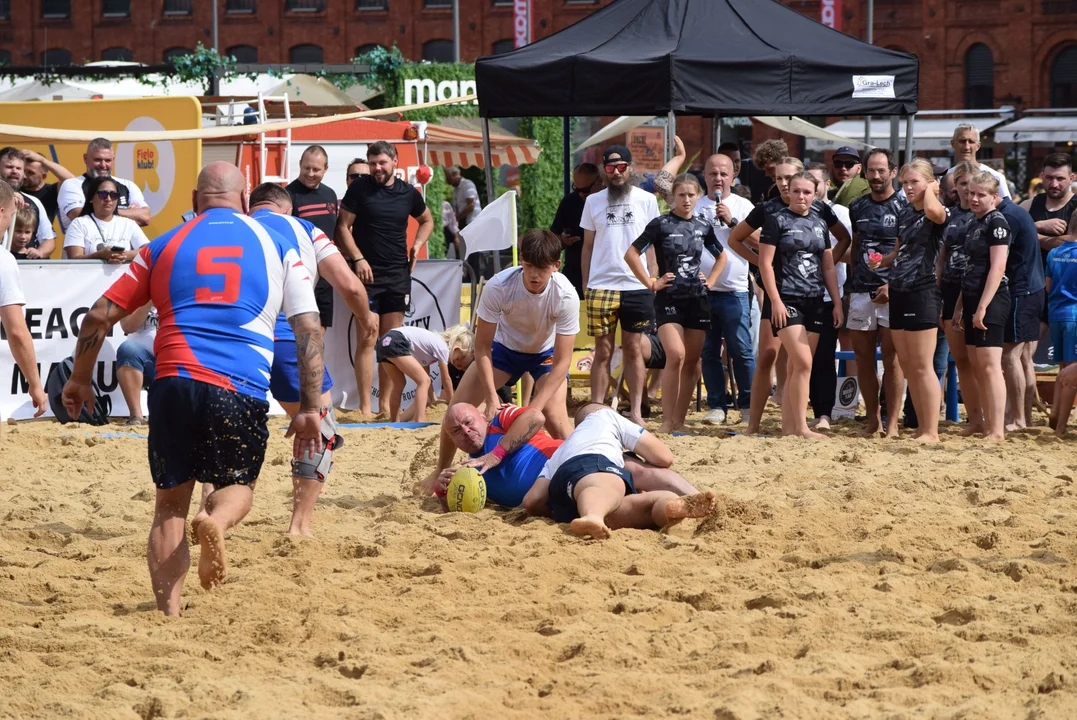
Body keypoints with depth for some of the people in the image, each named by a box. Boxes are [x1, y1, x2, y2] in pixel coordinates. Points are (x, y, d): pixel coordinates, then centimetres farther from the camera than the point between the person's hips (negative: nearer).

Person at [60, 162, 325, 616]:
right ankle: (216, 521, -14)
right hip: (242, 391, -1)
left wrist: (79, 380, 29)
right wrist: (310, 409, 8)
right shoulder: (276, 246, 14)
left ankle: (168, 614, -1)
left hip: (174, 382, 1)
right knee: (238, 486, 22)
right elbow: (310, 330, 7)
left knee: (171, 504, 14)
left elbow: (99, 317, 16)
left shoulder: (165, 246, 16)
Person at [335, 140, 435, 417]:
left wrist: (417, 244, 8)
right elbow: (343, 226, -1)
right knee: (368, 339, -10)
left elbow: (427, 220, 25)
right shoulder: (359, 188, -2)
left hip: (398, 274, 4)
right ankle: (365, 407, -10)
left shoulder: (408, 193, 8)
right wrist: (358, 259, -12)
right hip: (367, 272, -4)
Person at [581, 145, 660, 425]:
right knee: (603, 351, 0)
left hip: (636, 287, 0)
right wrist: (585, 283, 6)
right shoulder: (593, 201, 8)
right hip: (601, 286, 0)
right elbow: (588, 245, 12)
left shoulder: (646, 200, 5)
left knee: (633, 350, 4)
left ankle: (635, 410, 7)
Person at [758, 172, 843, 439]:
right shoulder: (777, 221, -2)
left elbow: (828, 267, 17)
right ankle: (801, 427, -11)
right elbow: (765, 263, -6)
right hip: (787, 301, -5)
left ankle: (788, 425, 9)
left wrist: (837, 302, 10)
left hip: (814, 303, 5)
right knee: (803, 363, -14)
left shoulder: (819, 224, 13)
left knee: (797, 367, 6)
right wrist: (776, 301, -14)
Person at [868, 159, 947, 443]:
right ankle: (922, 427, 14)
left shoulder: (938, 213, -9)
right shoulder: (904, 214, 14)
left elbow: (934, 211, -36)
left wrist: (931, 190, -15)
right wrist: (881, 261, 5)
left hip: (923, 293, -8)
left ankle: (932, 431, -6)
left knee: (922, 366, -8)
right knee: (907, 366, 9)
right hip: (899, 292, 8)